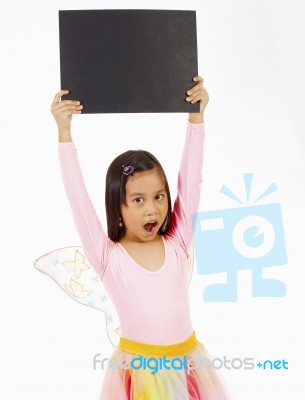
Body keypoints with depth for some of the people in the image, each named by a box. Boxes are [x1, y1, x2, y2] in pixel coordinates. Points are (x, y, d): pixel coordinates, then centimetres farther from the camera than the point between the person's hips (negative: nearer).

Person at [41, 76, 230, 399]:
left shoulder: (177, 244, -2)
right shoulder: (108, 256, -9)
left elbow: (189, 181, -4)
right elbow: (77, 196, -15)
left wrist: (196, 117, -6)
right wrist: (64, 132, -20)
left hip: (187, 365, 3)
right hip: (137, 371, -2)